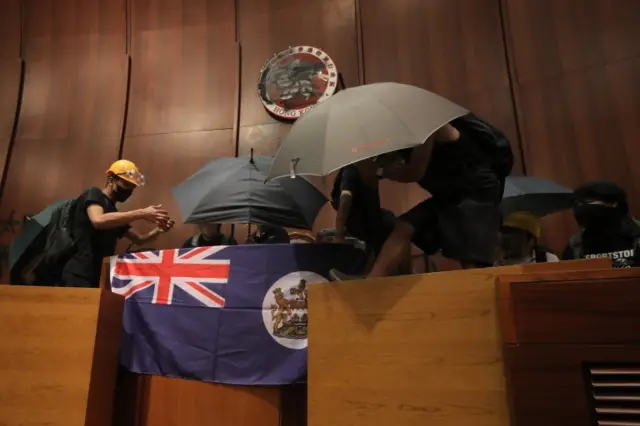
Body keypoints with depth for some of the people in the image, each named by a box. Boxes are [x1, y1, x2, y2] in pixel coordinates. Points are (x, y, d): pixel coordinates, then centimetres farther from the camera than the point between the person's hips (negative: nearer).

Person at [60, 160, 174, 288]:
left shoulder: (114, 212, 22)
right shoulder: (93, 194, -2)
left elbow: (139, 239, 19)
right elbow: (98, 221, -24)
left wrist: (158, 230, -2)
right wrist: (141, 213, -26)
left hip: (99, 278, 8)